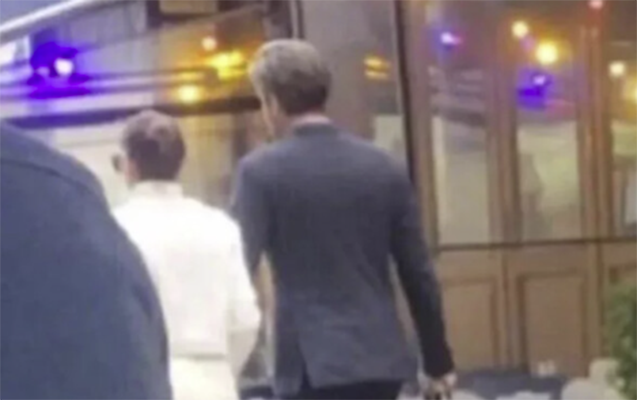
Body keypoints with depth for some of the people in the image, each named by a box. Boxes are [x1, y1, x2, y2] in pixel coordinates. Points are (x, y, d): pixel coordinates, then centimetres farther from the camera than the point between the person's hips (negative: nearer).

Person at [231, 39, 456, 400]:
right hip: (383, 358, 5)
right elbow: (418, 273, 10)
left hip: (314, 363, -5)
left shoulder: (262, 171, -5)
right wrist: (439, 361, 18)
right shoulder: (385, 167, 8)